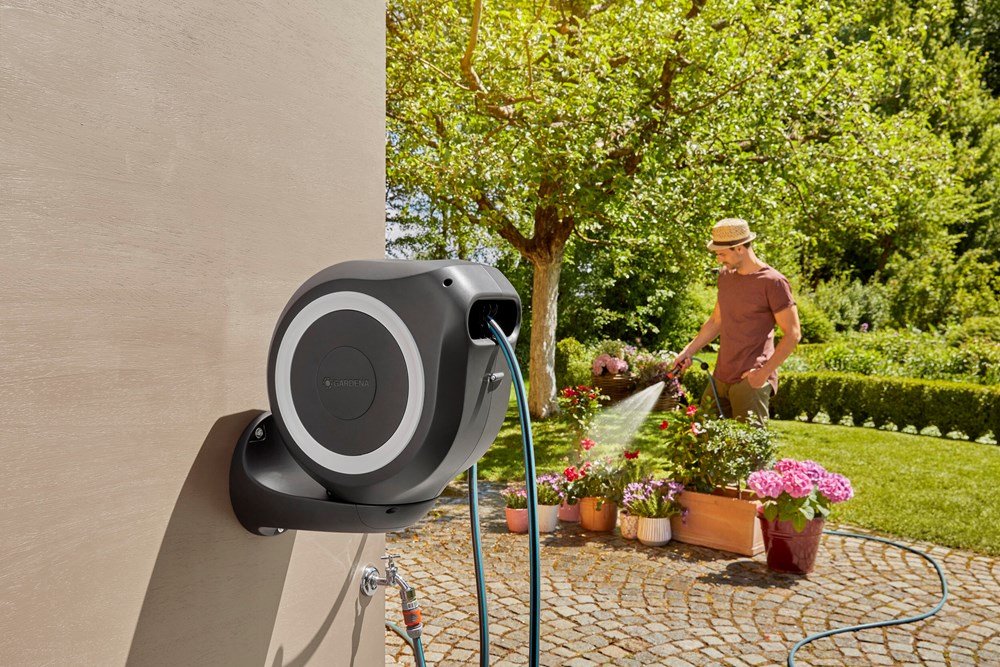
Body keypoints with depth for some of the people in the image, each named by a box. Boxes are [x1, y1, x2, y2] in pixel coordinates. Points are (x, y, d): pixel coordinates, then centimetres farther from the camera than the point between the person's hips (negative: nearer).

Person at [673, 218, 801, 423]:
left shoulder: (772, 282, -12)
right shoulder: (725, 275, 12)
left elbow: (792, 334, -11)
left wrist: (764, 372, -16)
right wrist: (688, 351, 14)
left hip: (751, 379, -7)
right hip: (721, 376, 7)